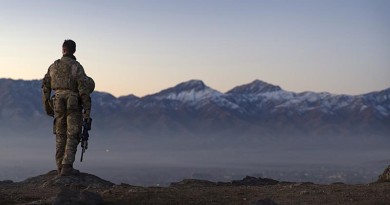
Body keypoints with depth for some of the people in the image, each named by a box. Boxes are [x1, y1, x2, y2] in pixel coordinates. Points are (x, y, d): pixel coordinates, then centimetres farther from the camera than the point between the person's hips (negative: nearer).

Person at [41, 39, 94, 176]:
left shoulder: (53, 66, 6)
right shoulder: (76, 67, -8)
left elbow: (45, 88, 9)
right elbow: (84, 90, -14)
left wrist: (47, 107, 18)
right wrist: (87, 110, -9)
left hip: (58, 104, 4)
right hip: (73, 105, -4)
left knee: (60, 136, 13)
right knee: (72, 136, -1)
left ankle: (60, 167, 13)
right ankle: (67, 167, -9)